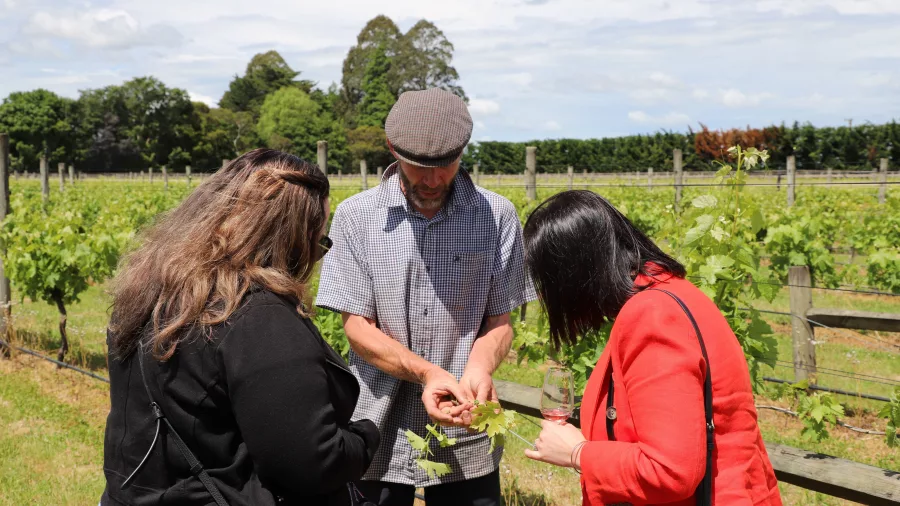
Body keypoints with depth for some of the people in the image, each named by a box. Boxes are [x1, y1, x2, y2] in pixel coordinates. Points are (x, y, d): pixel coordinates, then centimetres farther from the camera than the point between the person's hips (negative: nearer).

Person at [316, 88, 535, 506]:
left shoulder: (498, 216, -3)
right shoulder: (355, 217, -5)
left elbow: (499, 322, 1)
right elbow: (357, 327, -6)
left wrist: (479, 368, -21)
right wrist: (426, 372, -22)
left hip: (467, 440, 0)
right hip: (379, 438, 0)